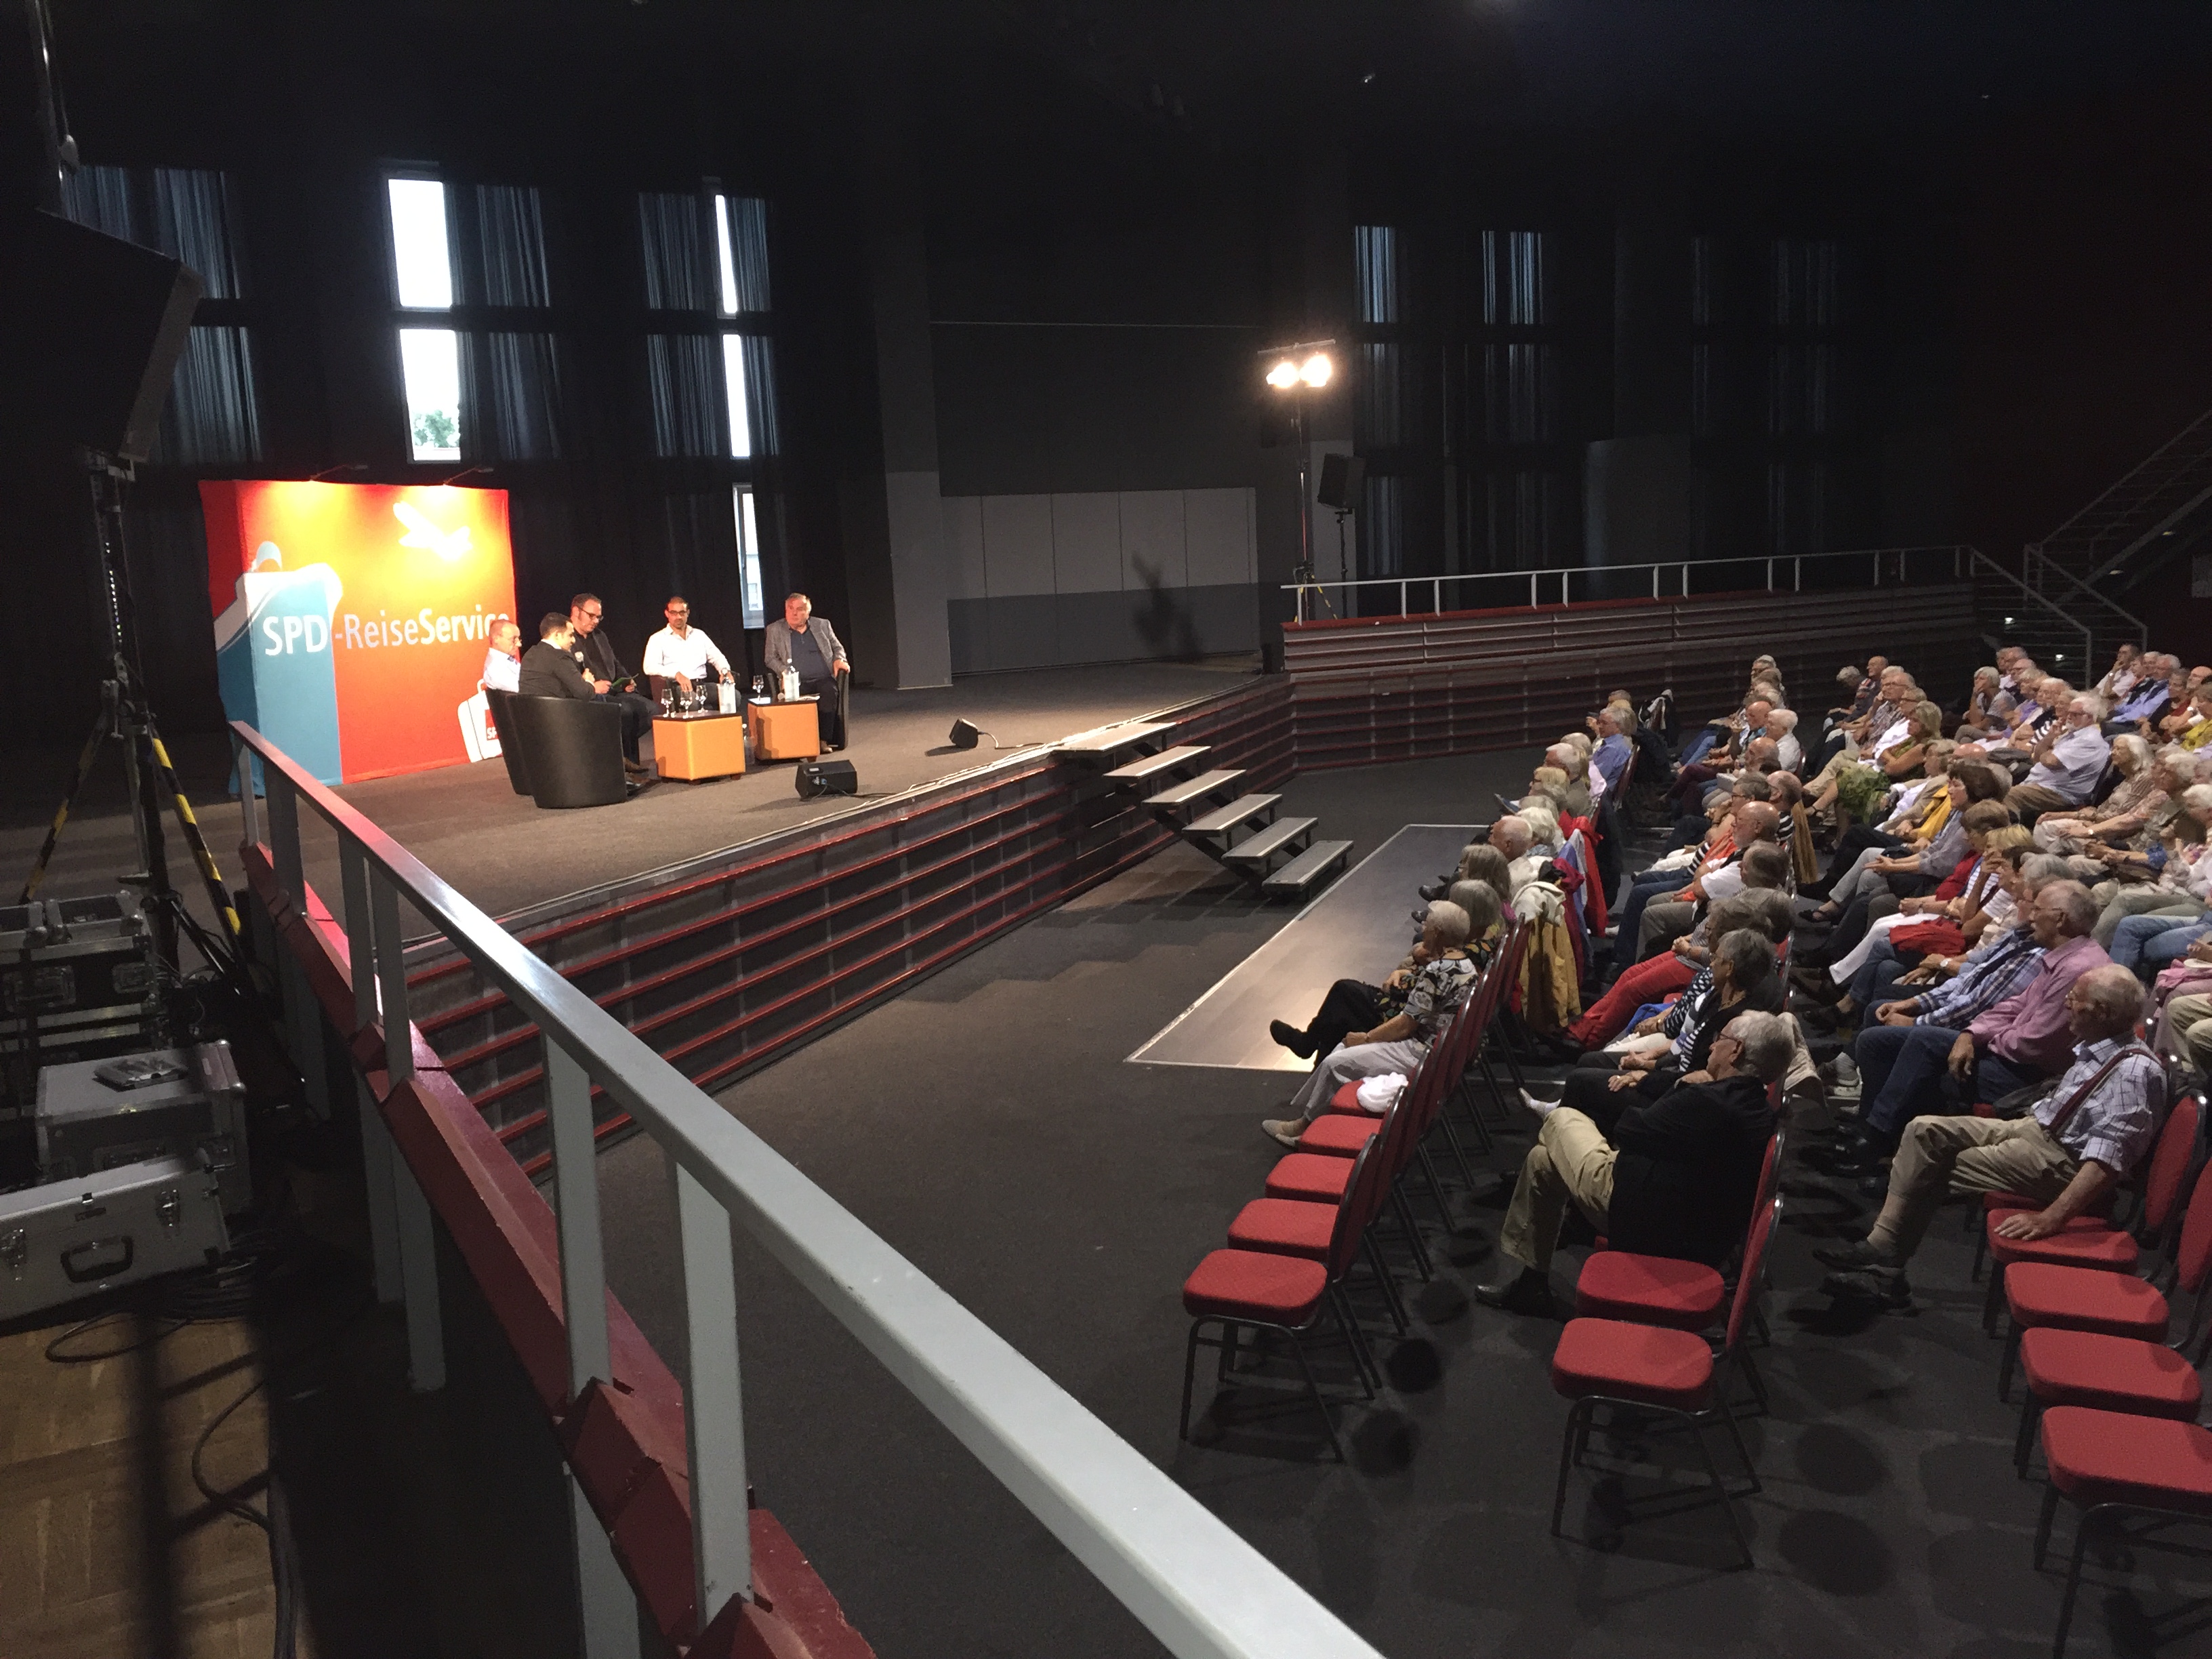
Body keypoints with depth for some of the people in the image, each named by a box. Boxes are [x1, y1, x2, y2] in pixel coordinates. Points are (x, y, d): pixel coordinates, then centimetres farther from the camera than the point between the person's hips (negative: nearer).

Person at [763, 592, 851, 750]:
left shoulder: (822, 625, 17)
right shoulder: (775, 630, 13)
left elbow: (838, 647, 24)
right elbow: (770, 658, 13)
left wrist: (839, 660, 1)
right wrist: (784, 671, -7)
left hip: (824, 678, 1)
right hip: (797, 682, -1)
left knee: (830, 691, -34)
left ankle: (824, 740, -30)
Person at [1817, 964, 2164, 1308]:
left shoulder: (2135, 1070, -22)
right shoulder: (2095, 1049, 8)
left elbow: (2108, 1159, -30)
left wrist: (2052, 1218, -34)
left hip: (2058, 1158, -9)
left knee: (1932, 1174, -12)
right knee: (1925, 1130, -5)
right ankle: (1882, 1247, -12)